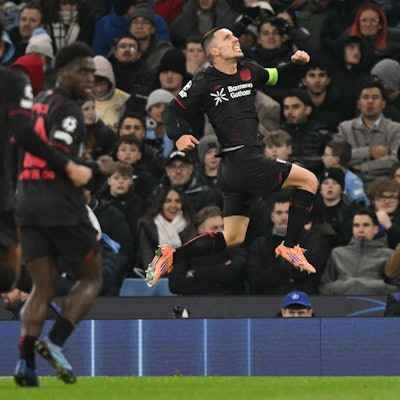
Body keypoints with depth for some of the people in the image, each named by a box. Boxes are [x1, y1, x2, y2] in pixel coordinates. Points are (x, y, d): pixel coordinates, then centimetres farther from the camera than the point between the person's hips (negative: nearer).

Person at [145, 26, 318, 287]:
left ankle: (170, 256, 9)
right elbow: (172, 110, -1)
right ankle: (289, 247, 2)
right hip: (243, 161, -8)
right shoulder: (205, 81, -5)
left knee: (233, 238, 11)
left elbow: (273, 77, 33)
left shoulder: (248, 70, 13)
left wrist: (294, 63, 15)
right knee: (308, 180, -3)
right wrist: (179, 136, -18)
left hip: (233, 168, 8)